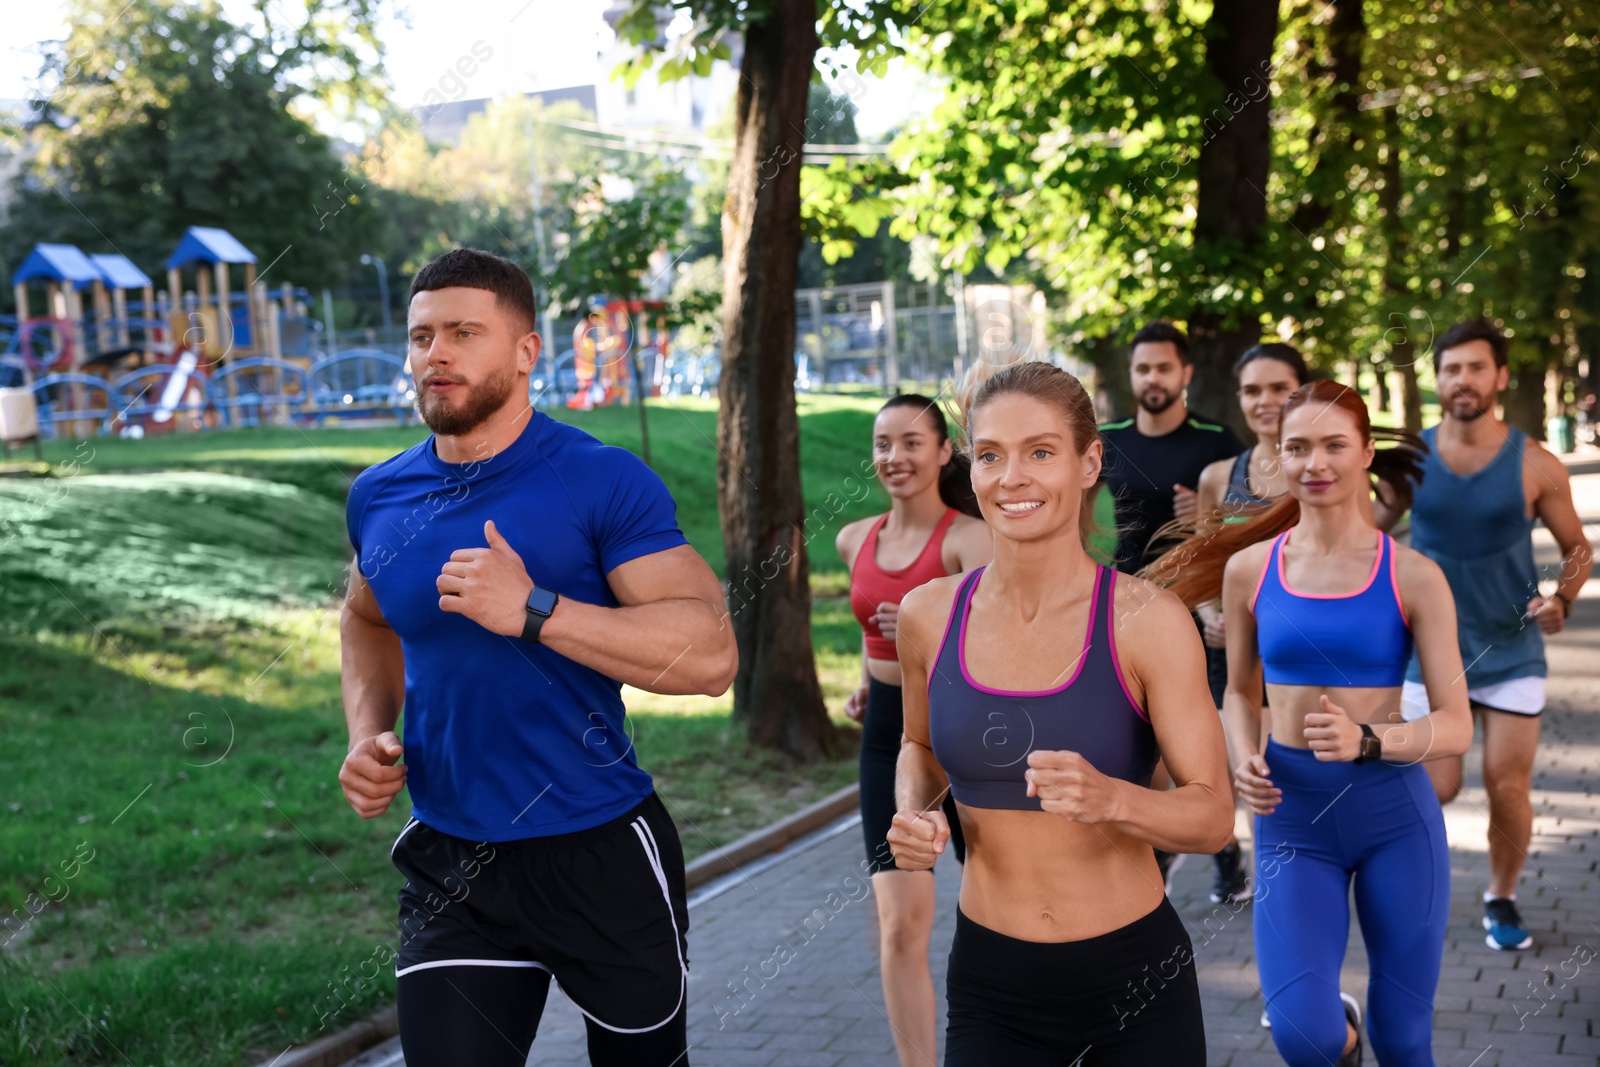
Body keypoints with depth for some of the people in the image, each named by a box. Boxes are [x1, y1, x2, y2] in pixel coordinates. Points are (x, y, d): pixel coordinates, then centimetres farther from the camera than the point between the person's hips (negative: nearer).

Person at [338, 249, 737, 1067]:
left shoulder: (602, 483, -14)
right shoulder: (379, 499, 3)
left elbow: (710, 654, -22)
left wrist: (534, 611, -30)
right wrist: (368, 731, 5)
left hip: (602, 854, -3)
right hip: (450, 868, 3)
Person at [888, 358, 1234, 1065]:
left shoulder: (1145, 621, -12)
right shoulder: (928, 615, -3)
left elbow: (1212, 815, -11)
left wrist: (1111, 798, -29)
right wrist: (914, 811, -4)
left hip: (1135, 979, -2)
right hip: (990, 983, 2)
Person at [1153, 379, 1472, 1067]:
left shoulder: (1413, 577, -4)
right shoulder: (1248, 568, 1)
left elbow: (1455, 726, -4)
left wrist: (1367, 741, -23)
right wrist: (1244, 760, -6)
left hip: (1395, 812, 0)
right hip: (1293, 817, 1)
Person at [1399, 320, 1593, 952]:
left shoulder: (1535, 466, -8)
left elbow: (1577, 549, 3)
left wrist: (1563, 602, -16)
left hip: (1512, 654, 0)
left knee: (1509, 790, 0)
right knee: (1436, 789, -4)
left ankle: (1501, 898, 25)